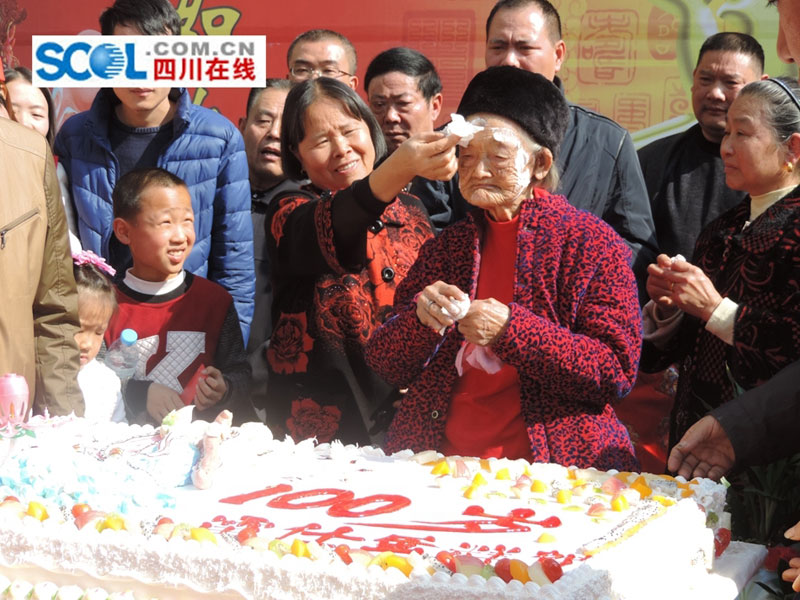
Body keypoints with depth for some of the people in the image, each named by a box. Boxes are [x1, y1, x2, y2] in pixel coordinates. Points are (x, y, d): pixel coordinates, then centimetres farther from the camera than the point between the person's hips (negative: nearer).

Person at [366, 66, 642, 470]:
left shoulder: (590, 241, 4)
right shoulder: (449, 244, 17)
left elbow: (617, 372, -5)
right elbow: (386, 366, 14)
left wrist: (510, 329, -14)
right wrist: (420, 317, -7)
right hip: (438, 459, 4)